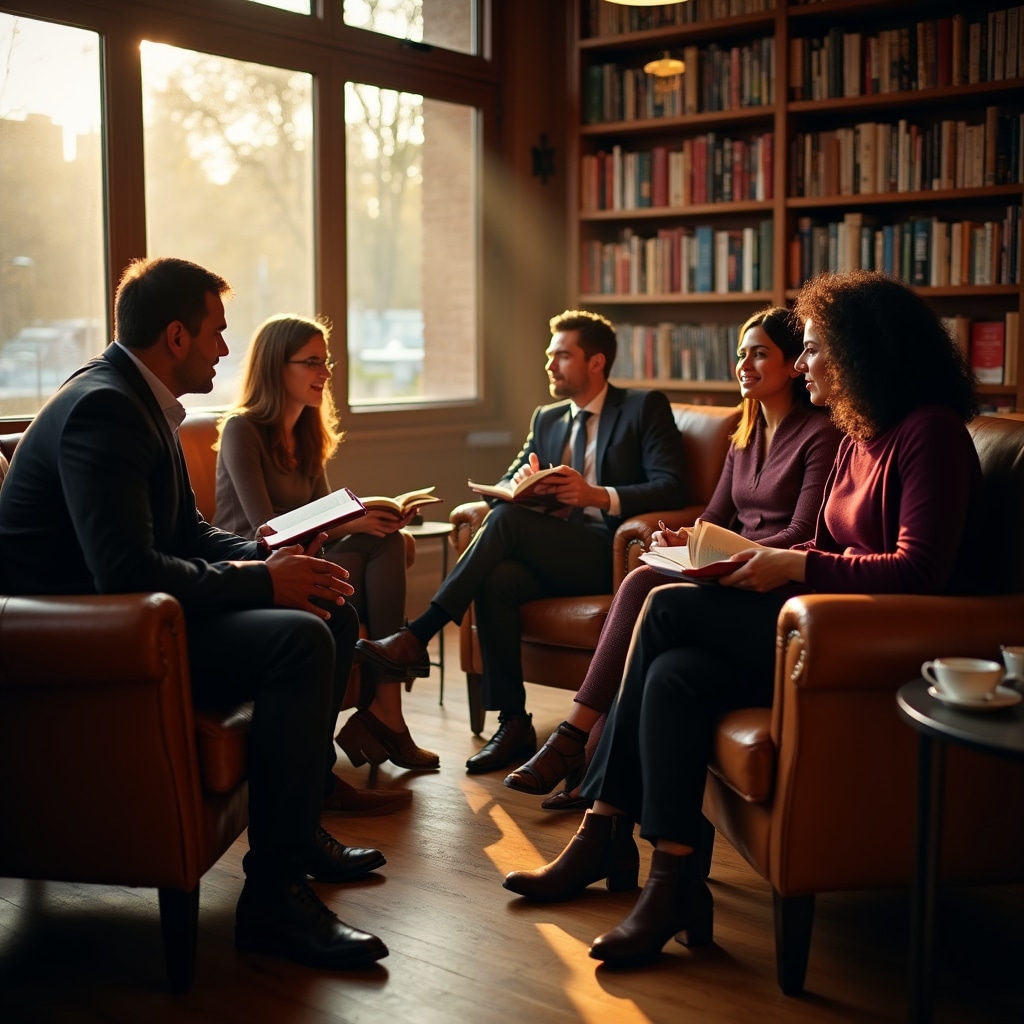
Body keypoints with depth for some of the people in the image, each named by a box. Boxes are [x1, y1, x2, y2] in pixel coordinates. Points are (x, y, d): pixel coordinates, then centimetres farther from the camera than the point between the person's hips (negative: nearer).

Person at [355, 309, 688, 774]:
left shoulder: (646, 408, 5)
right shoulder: (547, 418, 23)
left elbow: (671, 488, -7)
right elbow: (507, 483, 17)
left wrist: (600, 496, -21)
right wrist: (524, 482, -9)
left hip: (611, 552, -5)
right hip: (552, 553, 5)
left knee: (507, 519, -27)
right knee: (497, 579, -28)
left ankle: (417, 637, -25)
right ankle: (514, 725, -22)